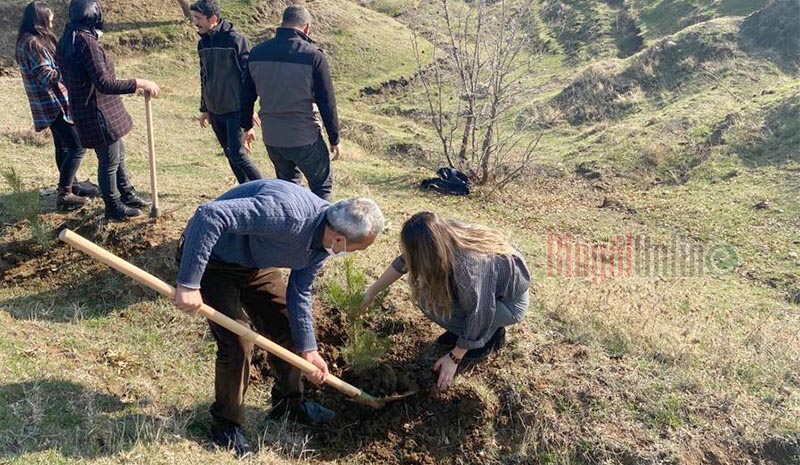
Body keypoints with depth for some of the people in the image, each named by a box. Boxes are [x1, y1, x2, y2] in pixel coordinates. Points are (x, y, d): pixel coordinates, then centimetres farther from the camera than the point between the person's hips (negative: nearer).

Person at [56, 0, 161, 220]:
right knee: (109, 161, 4)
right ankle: (113, 207, 19)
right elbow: (104, 84, -28)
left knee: (118, 154, 22)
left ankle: (127, 194, 37)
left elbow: (68, 78, 17)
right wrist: (139, 83, -24)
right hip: (98, 114, -10)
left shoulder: (67, 40, 7)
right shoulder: (86, 42, -23)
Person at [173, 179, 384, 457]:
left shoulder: (324, 241, -10)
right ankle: (226, 424, 11)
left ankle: (289, 402, 32)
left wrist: (308, 349, 0)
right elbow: (209, 215, -43)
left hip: (255, 263, 8)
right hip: (211, 259, -8)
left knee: (286, 327, 10)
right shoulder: (287, 212, -40)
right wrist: (189, 284, -41)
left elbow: (299, 293, 1)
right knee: (237, 345, -12)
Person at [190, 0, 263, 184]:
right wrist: (204, 109, 19)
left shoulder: (235, 39, -11)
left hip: (235, 110, -7)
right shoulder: (203, 43, 10)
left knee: (238, 155, -11)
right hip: (215, 111, 7)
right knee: (230, 154, 10)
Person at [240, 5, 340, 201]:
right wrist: (334, 139, 0)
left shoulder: (257, 53, 1)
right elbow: (327, 102, -10)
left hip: (271, 138, 5)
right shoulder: (313, 55, -13)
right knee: (322, 187, 11)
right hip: (305, 139, -5)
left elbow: (246, 96, 10)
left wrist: (247, 127, 24)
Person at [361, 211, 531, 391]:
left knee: (432, 304, -20)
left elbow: (477, 316, -26)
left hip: (510, 301, -7)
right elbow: (403, 262, -3)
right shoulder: (444, 234, -19)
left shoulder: (467, 269, -39)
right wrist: (371, 292, 5)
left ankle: (491, 336, -1)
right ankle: (464, 331, 10)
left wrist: (454, 358, -14)